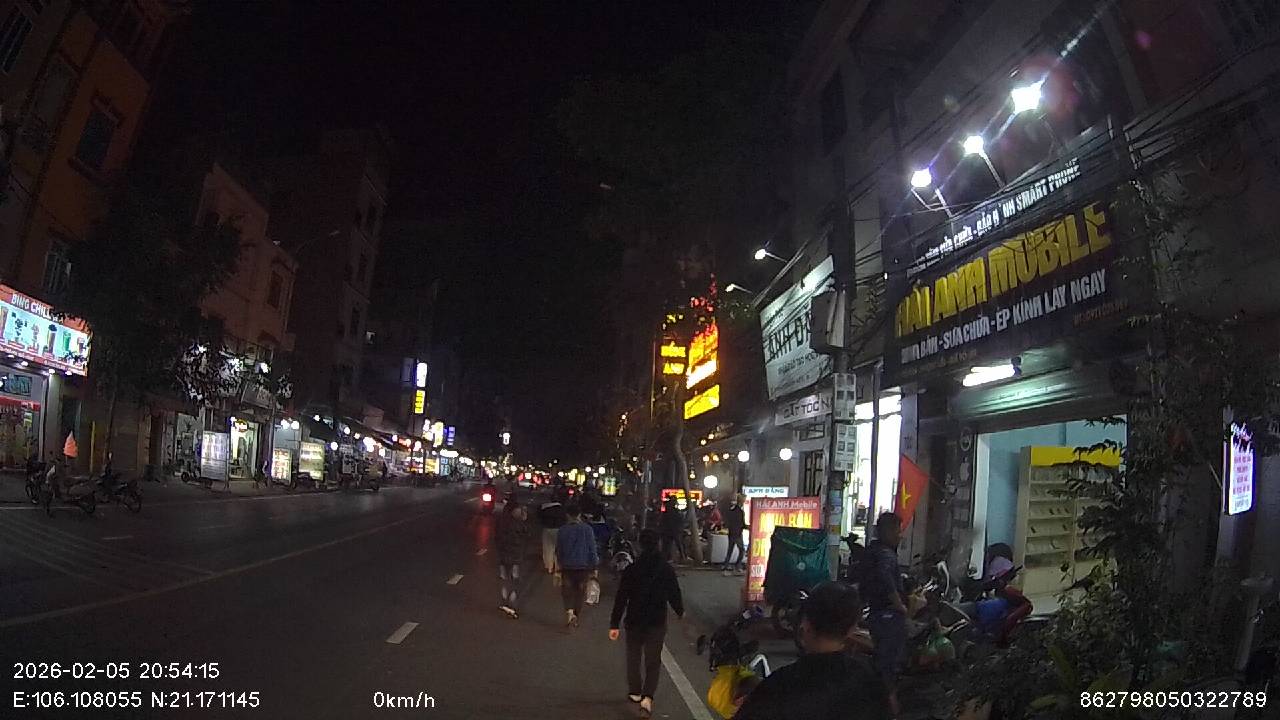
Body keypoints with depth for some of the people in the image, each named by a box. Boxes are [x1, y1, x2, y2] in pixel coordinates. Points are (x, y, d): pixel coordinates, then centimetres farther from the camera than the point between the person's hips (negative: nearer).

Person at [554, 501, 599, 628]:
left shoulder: (562, 530, -6)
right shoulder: (587, 529, -11)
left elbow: (558, 550, 4)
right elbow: (592, 549, -9)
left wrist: (560, 563, 20)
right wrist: (594, 565, 1)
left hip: (567, 566, 0)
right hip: (583, 566, 0)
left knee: (567, 589, 12)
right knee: (579, 591, 14)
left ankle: (569, 610, -13)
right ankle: (575, 618, 19)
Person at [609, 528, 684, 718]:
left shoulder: (631, 570, -12)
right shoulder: (667, 569, -9)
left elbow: (620, 599, -11)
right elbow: (674, 594, 1)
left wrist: (614, 624, -5)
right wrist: (680, 611, 21)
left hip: (634, 621, 0)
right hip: (658, 622, 0)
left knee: (633, 657, 20)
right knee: (653, 661, 9)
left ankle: (635, 692, 34)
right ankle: (647, 697, -6)